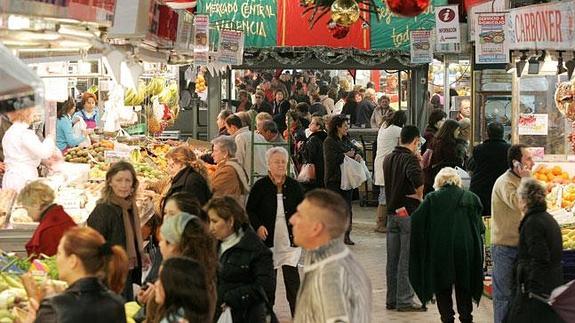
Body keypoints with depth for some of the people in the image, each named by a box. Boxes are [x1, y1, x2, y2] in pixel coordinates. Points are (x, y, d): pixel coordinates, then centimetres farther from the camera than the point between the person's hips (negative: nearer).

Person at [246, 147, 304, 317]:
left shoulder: (294, 186, 3)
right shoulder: (260, 186, -3)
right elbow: (249, 210, 2)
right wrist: (258, 226, -13)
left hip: (290, 239, 0)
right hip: (268, 239, 0)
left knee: (291, 274, -7)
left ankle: (297, 312, -1)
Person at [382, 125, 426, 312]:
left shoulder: (388, 159, 9)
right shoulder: (410, 158, -14)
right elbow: (417, 178, -34)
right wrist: (420, 195, -17)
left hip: (392, 211, 7)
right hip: (409, 213, -7)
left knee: (392, 258, 12)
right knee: (407, 259, -2)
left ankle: (391, 299, 17)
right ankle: (404, 301, 1)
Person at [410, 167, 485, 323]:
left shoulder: (431, 199, -1)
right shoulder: (471, 198, 3)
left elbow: (416, 221, -7)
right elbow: (480, 227, 3)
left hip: (439, 250, -1)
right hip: (466, 250, 2)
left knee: (443, 288, 11)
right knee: (464, 287, 16)